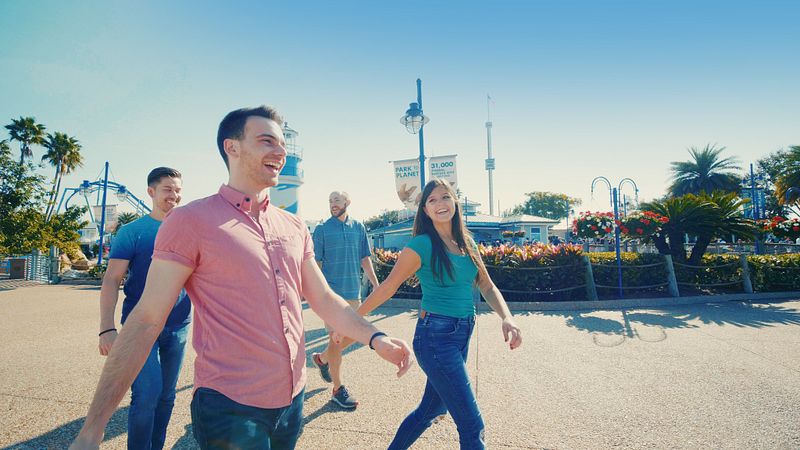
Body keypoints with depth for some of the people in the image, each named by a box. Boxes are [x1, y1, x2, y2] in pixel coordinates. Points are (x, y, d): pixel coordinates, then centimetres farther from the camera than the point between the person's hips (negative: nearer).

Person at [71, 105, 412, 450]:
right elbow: (146, 321, -11)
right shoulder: (190, 221, -11)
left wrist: (375, 338, -5)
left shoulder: (295, 228, 5)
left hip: (292, 401, 6)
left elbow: (324, 299, 8)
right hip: (229, 408, -6)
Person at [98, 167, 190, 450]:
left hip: (178, 326, 4)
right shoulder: (132, 231, -4)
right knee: (147, 393, -7)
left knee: (166, 394, 13)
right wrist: (107, 328, -16)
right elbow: (112, 280, -8)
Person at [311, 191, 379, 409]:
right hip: (332, 291, -4)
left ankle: (322, 358, 41)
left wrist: (376, 284, 1)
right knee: (337, 339, -1)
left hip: (354, 290, 5)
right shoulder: (322, 229, -3)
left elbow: (365, 258, 8)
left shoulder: (358, 227, 7)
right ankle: (338, 389, 12)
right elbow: (316, 262, -2)